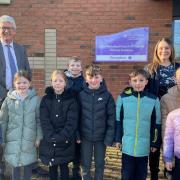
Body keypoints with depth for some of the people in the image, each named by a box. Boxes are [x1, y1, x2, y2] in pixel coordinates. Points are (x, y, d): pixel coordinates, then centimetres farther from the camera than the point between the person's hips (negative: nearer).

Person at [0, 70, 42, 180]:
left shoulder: (36, 99, -4)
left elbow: (39, 120, 0)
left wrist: (39, 137, -3)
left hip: (30, 140, 0)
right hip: (13, 140, 1)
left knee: (29, 165, 12)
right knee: (15, 166, 10)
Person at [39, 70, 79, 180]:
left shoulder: (71, 100, -3)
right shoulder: (46, 99, 2)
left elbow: (72, 122, -10)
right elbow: (44, 120, -7)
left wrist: (61, 137, -20)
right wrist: (52, 137, -18)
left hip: (66, 142, -1)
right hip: (49, 141, 2)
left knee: (64, 167, 10)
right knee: (52, 167, 13)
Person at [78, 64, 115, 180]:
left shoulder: (107, 96, -9)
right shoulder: (81, 95, -6)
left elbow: (112, 118, -7)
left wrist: (109, 137, -10)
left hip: (101, 137, 0)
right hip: (85, 136, 1)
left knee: (100, 164, 15)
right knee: (85, 165, 13)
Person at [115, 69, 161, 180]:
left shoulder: (154, 100, -4)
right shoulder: (123, 97, -5)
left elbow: (157, 123, 3)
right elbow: (118, 120, 3)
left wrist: (155, 143, 4)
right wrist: (118, 139, 3)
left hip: (144, 145, 1)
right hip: (127, 144, 0)